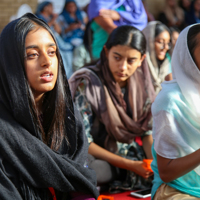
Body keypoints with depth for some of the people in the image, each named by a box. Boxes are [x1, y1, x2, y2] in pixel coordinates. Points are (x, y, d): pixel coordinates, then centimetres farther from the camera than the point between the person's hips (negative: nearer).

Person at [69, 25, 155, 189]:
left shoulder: (142, 83, 1)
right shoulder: (86, 83, -15)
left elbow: (148, 131, 8)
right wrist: (129, 165, -19)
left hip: (130, 153, 6)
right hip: (96, 157, -6)